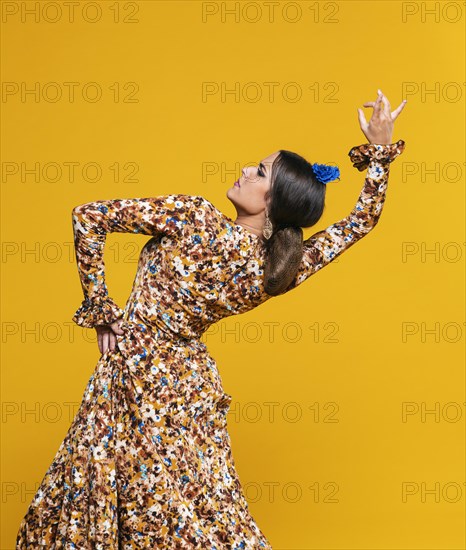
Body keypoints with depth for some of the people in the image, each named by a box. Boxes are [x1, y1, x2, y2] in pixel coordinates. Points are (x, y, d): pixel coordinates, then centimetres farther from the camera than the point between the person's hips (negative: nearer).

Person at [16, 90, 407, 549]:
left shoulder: (195, 218, -21)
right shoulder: (282, 271, -8)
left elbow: (87, 217, -18)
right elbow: (361, 220, 6)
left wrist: (98, 306, -8)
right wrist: (379, 150, 7)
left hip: (134, 369, -5)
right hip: (191, 384, 5)